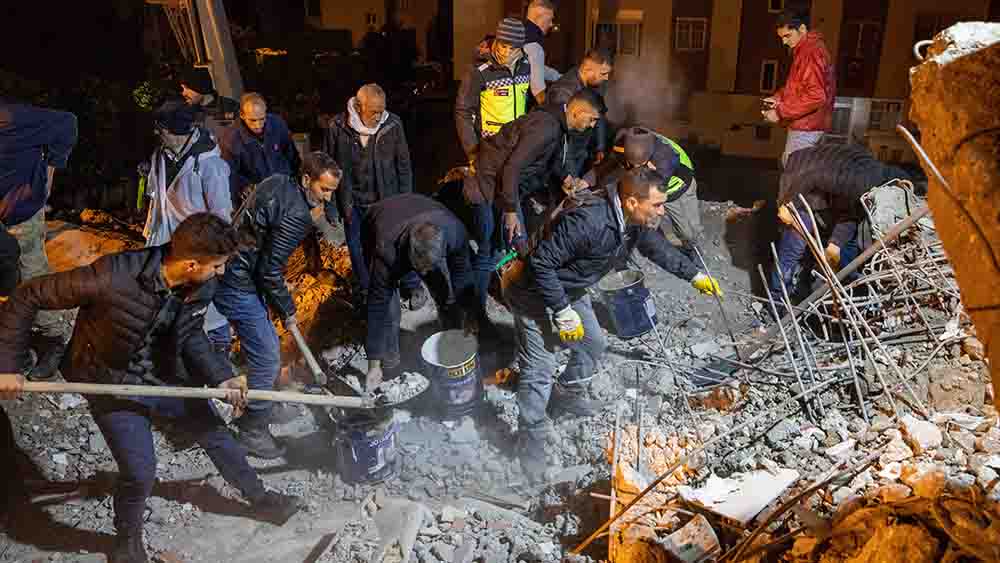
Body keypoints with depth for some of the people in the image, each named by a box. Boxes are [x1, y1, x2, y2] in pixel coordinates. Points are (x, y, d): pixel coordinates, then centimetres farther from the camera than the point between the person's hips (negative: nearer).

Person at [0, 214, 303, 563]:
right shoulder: (113, 278, -36)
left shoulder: (203, 286, -17)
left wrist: (221, 377, -13)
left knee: (215, 432, 15)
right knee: (140, 472, -8)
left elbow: (191, 336, 1)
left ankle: (259, 499, 38)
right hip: (113, 386, -5)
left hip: (164, 377, 6)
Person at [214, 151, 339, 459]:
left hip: (227, 270, 10)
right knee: (267, 358, -3)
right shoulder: (296, 216, -24)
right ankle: (253, 431, 11)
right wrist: (287, 310, -5)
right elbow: (270, 271, -22)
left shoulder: (277, 182, 4)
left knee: (266, 345, 21)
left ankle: (259, 408, 38)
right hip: (240, 287, -10)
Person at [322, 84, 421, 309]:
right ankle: (367, 291, 36)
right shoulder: (337, 128, -13)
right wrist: (330, 205, -1)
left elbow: (403, 165, -3)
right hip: (353, 203, 1)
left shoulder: (393, 124, -13)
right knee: (358, 251, 15)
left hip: (387, 199, -1)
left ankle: (413, 287, 29)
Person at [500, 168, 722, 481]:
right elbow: (540, 263, -34)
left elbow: (657, 247, 12)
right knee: (539, 369, -4)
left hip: (571, 290, 9)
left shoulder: (636, 221, -9)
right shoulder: (587, 221, -38)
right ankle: (530, 439, 14)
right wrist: (562, 312, -29)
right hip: (536, 294, -8)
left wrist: (695, 275, 14)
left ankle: (567, 395, 44)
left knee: (593, 343, 20)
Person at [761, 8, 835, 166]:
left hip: (806, 127, -11)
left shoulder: (811, 52, -19)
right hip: (804, 124, 11)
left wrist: (780, 112, -24)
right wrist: (778, 97, 8)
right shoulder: (805, 49, 14)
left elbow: (816, 96, -27)